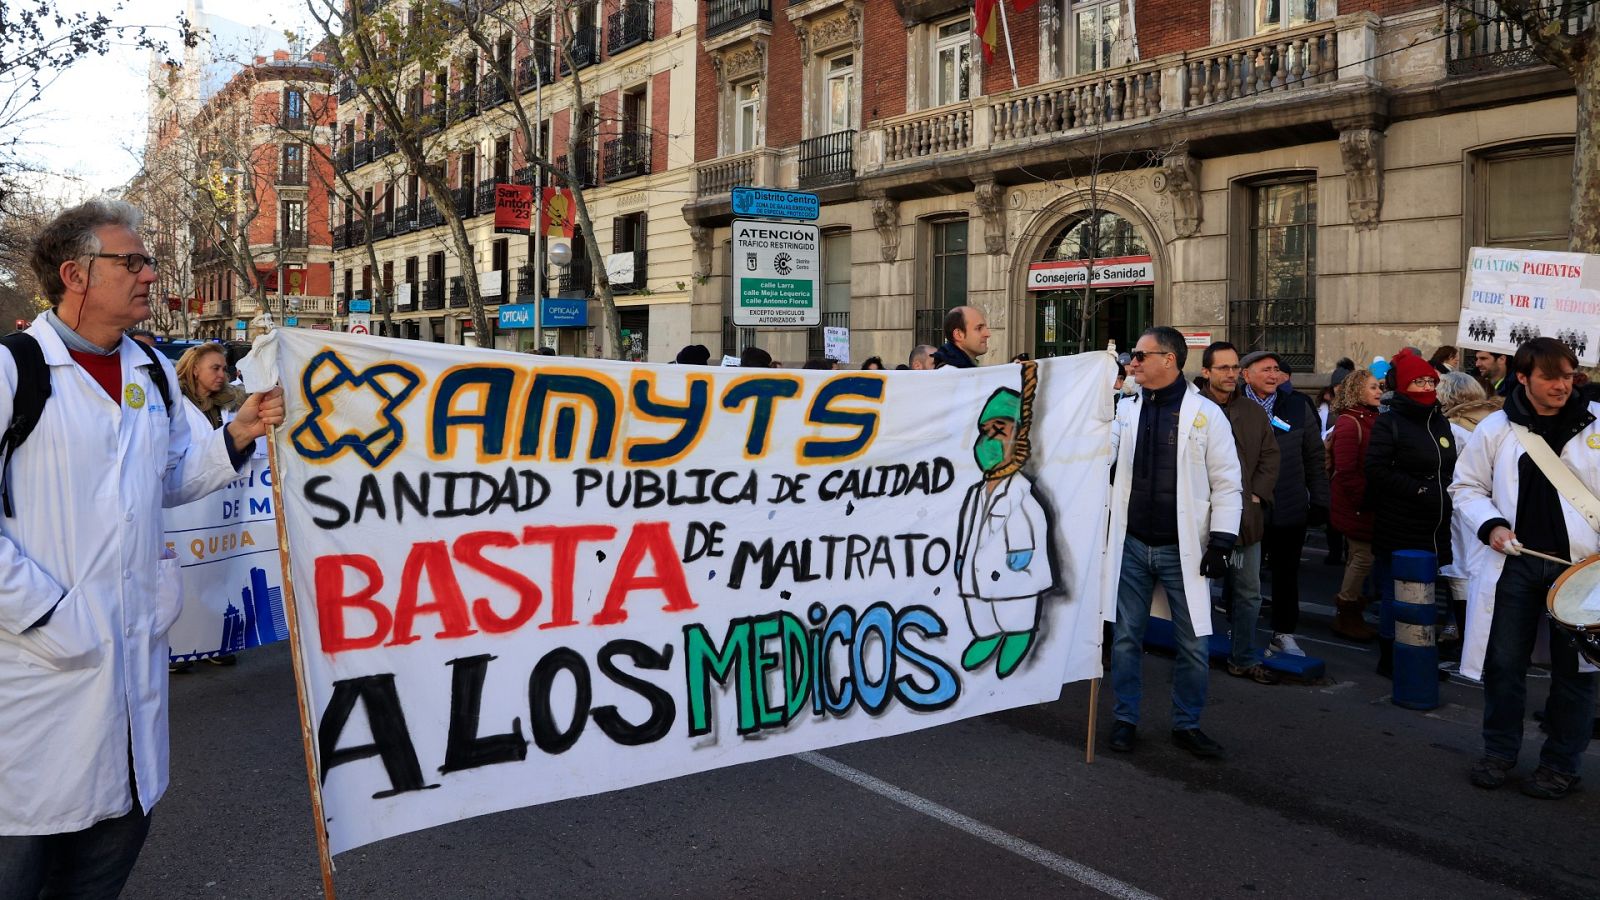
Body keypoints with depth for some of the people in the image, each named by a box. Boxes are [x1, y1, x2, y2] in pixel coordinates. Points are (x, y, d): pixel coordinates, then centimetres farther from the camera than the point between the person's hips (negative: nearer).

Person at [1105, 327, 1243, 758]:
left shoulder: (1206, 414, -4)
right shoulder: (1126, 409, 6)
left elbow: (1226, 483, -4)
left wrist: (1221, 541, -10)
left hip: (1183, 550, -3)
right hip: (1131, 545, 3)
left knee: (1194, 642, 6)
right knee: (1125, 637, 9)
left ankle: (1187, 724, 22)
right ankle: (1126, 719, 23)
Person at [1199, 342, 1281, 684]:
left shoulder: (1254, 413, 9)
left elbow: (1270, 457, 14)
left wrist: (1256, 494, 2)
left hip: (1245, 518, 6)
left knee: (1248, 593, 14)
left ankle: (1244, 658, 27)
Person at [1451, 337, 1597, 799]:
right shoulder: (1497, 428, 1)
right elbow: (1466, 486, 10)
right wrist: (1491, 525, -6)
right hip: (1514, 563, 1)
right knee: (1504, 662, 8)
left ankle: (1561, 763, 22)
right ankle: (1499, 751, 26)